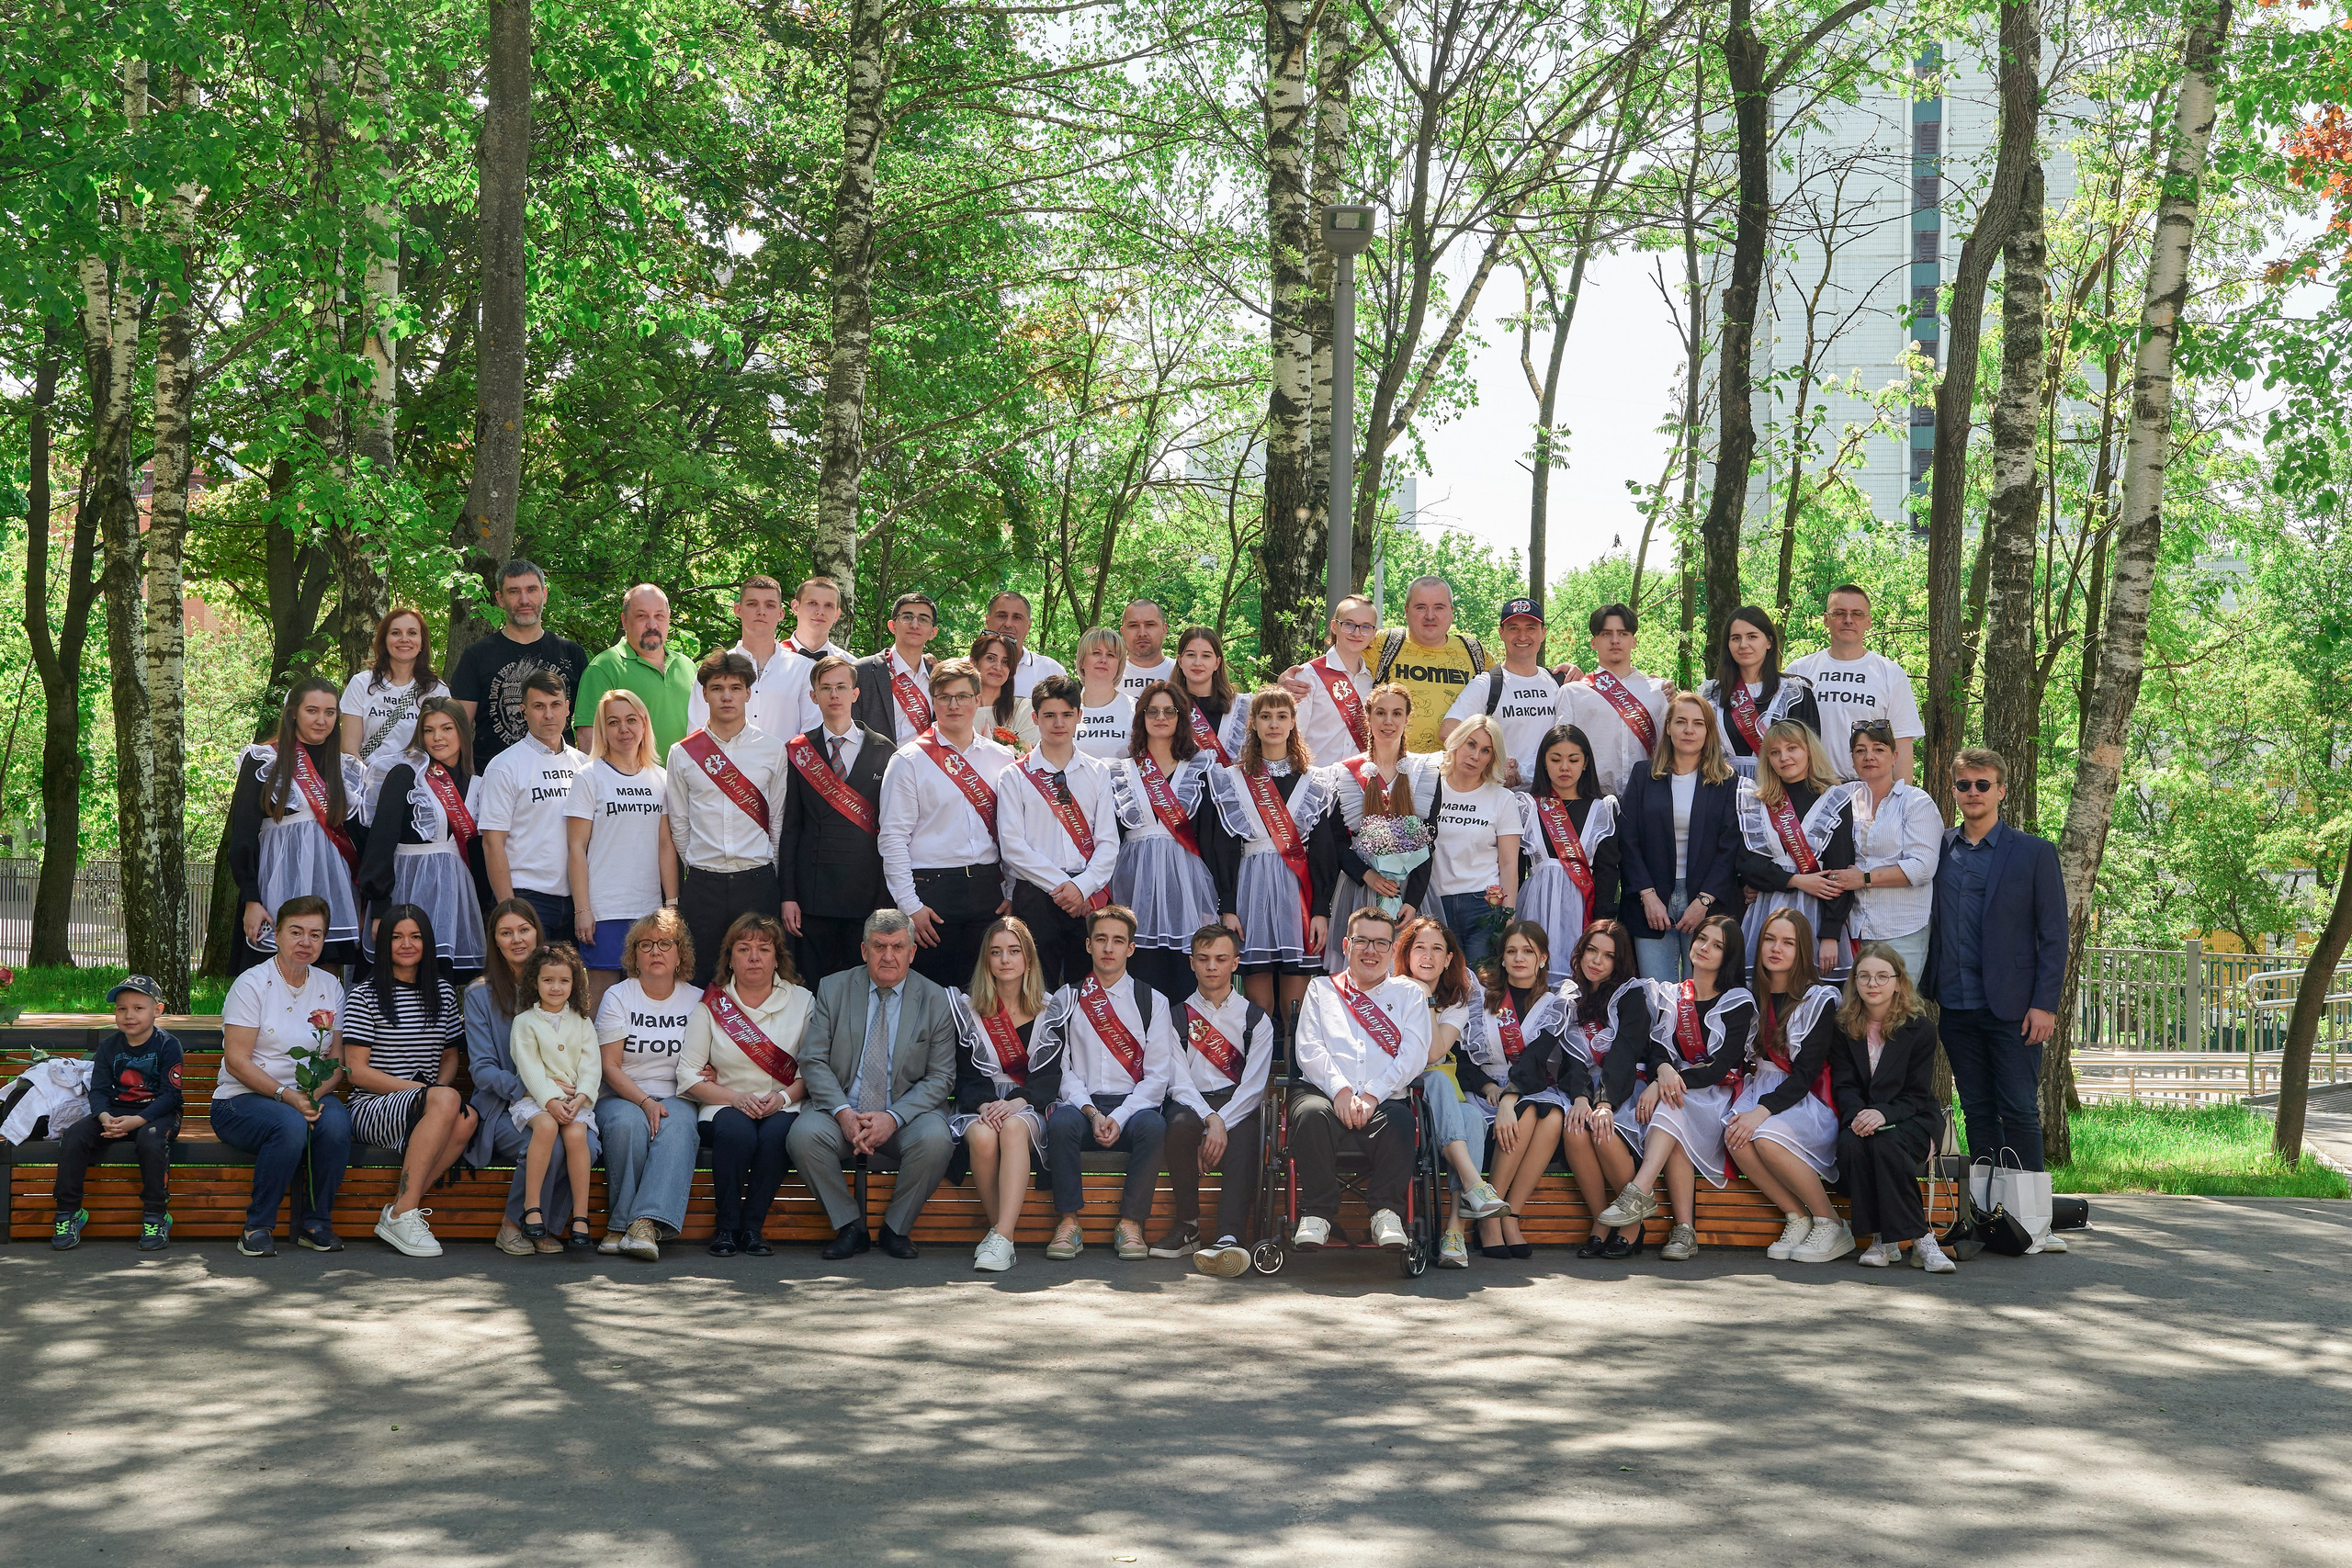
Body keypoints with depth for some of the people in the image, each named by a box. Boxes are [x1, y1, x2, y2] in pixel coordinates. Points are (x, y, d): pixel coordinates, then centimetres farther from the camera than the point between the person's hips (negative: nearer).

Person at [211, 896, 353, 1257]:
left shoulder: (330, 987, 10)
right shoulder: (252, 984, -6)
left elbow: (336, 1060, 8)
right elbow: (236, 1061, -12)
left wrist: (316, 1093, -14)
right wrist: (286, 1095, -24)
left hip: (308, 1096, 4)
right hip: (242, 1100, -4)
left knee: (336, 1122, -30)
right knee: (291, 1126, -36)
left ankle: (315, 1223, -11)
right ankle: (257, 1227, -18)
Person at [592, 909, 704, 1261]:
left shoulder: (697, 1001, 11)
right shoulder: (618, 997, 6)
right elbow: (610, 1067, -1)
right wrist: (645, 1102, -18)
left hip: (676, 1099, 1)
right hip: (622, 1097, -1)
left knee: (677, 1128, -34)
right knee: (627, 1124, -35)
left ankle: (646, 1223, -47)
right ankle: (621, 1225, -29)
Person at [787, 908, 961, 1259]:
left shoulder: (936, 1000, 2)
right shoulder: (833, 989, 5)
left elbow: (940, 1078, -1)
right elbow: (814, 1061, 0)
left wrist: (893, 1118, -18)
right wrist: (843, 1113, -18)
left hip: (908, 1114, -1)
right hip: (843, 1109, 1)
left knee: (935, 1139, -32)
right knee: (804, 1134, -30)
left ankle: (896, 1228, -8)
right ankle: (850, 1227, -10)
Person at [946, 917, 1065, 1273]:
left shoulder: (1048, 1011, 10)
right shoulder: (967, 1009, 11)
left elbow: (1051, 1078, 1)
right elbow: (965, 1077, 5)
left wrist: (1016, 1102, -18)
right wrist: (985, 1104, -17)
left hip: (1030, 1109, -1)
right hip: (980, 1107, 1)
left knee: (1013, 1128, -37)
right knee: (982, 1137, -36)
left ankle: (1002, 1236, -44)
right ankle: (999, 1227, -24)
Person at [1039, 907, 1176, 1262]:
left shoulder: (1153, 1002, 11)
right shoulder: (1065, 1000, 13)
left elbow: (1158, 1075, 3)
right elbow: (1057, 1067, 3)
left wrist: (1119, 1117, -13)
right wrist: (1091, 1112, -14)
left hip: (1133, 1105, 0)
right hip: (1082, 1104, 0)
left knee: (1153, 1126, -35)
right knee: (1060, 1122, -35)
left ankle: (1131, 1223, -25)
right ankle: (1068, 1223, -25)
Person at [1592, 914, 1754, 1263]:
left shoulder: (1739, 1003, 4)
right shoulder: (1668, 996, 17)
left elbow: (1721, 1067, -9)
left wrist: (1661, 1087, -20)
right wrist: (1664, 1069, -23)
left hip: (1715, 1098, -3)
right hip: (1672, 1094, 3)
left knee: (1672, 1108, -35)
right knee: (1675, 1139, -32)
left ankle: (1640, 1193, -48)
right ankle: (1685, 1230, -40)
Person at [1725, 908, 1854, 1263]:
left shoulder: (1819, 999, -4)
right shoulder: (1752, 998, 11)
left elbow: (1806, 1073, -12)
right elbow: (1745, 1061, 15)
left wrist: (1763, 1111, -25)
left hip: (1808, 1101, -4)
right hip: (1761, 1092, 4)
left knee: (1766, 1137, -35)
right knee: (1735, 1137, -30)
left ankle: (1831, 1224, -18)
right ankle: (1797, 1217, -14)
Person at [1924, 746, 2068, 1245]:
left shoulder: (2034, 853, 1)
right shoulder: (1938, 850, 10)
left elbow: (2054, 935, -1)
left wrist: (2044, 1004, -8)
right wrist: (1924, 993, 3)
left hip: (2011, 1007, -3)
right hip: (1956, 1006, 4)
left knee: (2020, 1110, -4)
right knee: (1977, 1110, 7)